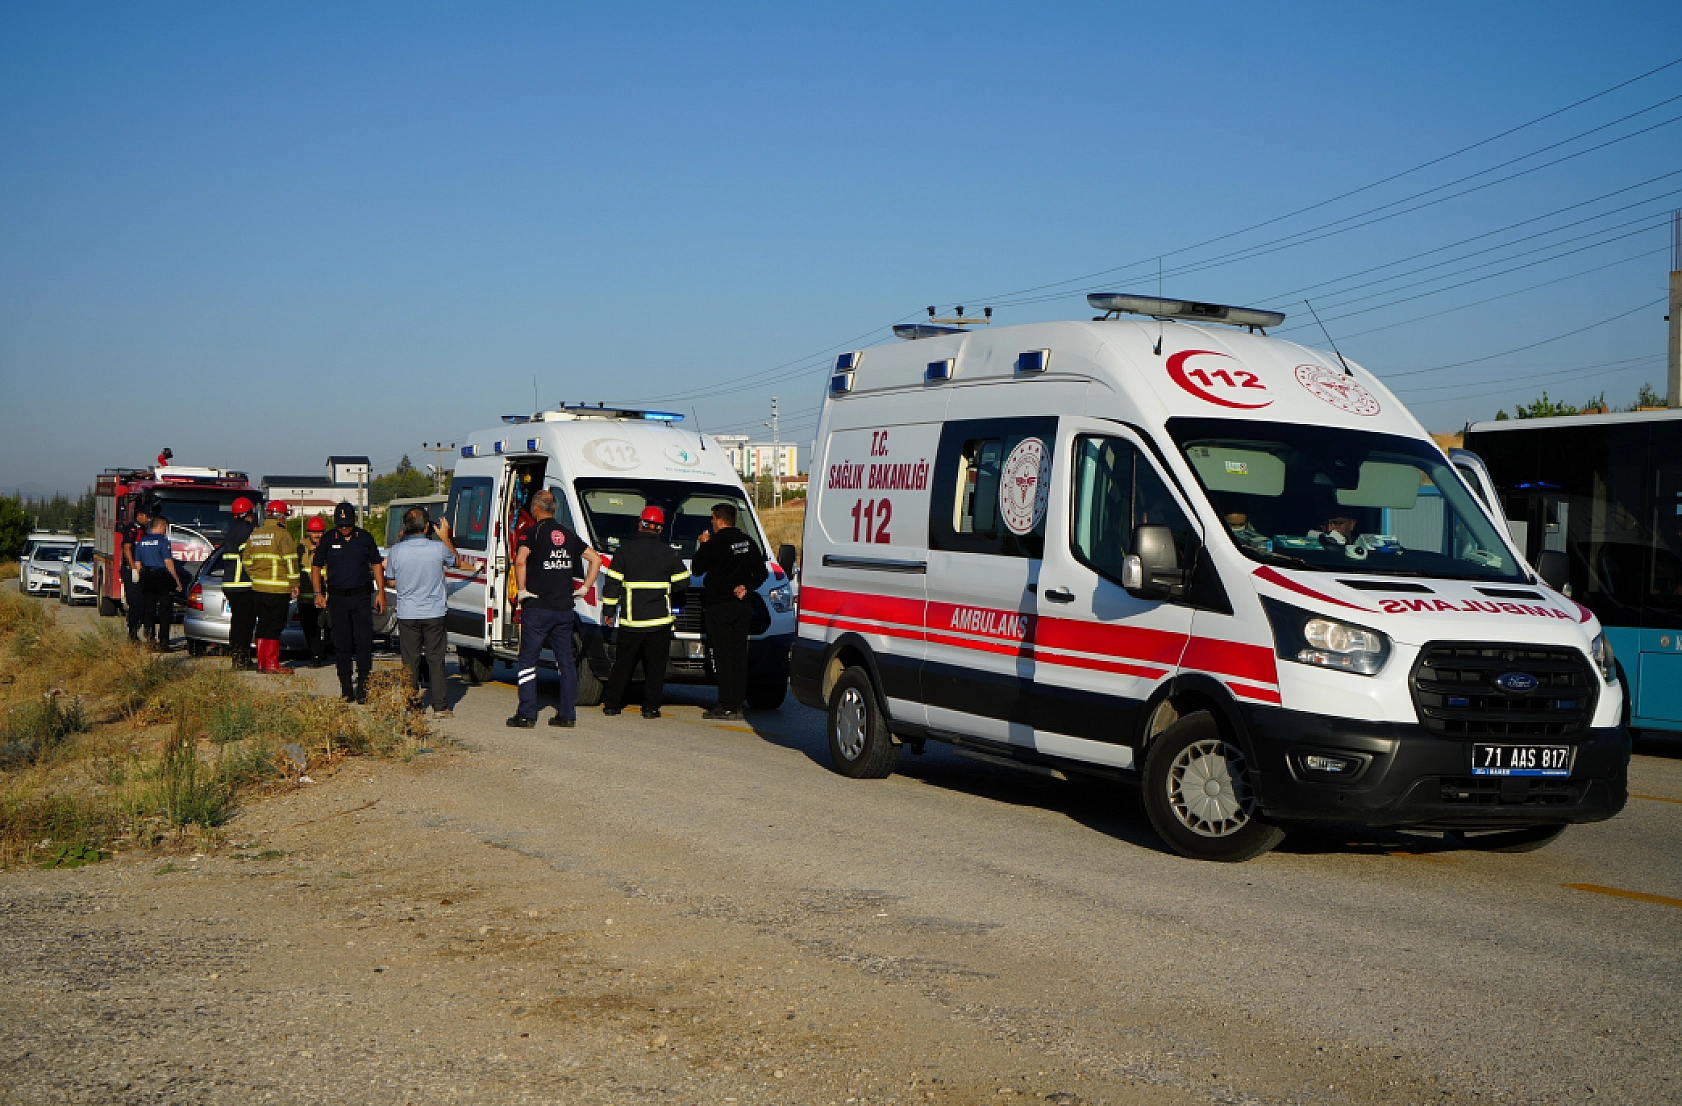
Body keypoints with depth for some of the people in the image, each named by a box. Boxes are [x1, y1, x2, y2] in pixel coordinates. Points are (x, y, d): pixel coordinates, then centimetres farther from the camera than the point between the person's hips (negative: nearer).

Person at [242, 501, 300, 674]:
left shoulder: (254, 535, 13)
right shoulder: (282, 535, -10)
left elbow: (246, 561, 17)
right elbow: (290, 561, -13)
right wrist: (294, 584, -7)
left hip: (257, 588, 7)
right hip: (278, 590, -7)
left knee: (263, 625, 12)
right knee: (275, 627, -2)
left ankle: (261, 662, 14)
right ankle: (272, 663, -3)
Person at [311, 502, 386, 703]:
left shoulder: (365, 538, 4)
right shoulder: (328, 540, 3)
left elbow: (376, 564, 12)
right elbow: (316, 566, 10)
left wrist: (380, 592, 6)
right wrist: (318, 593, 0)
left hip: (361, 596, 0)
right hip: (337, 598, 0)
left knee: (364, 641, -7)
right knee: (341, 643, 3)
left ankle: (363, 686, -2)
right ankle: (346, 688, 10)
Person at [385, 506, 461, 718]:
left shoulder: (396, 551, -8)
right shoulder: (439, 548, -10)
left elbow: (392, 581, 8)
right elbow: (454, 560, 12)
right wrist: (445, 538, 20)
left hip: (407, 615, 0)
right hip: (434, 613, 0)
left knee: (410, 661, 7)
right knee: (436, 660, 6)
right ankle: (440, 707, 7)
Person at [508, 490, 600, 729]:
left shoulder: (534, 532, -7)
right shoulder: (568, 535, 11)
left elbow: (520, 560, -25)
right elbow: (595, 558, 12)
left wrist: (521, 589, -14)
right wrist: (585, 587, 11)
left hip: (537, 608, -5)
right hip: (564, 609, 5)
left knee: (527, 660, 2)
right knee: (566, 661, 10)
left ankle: (526, 714, -1)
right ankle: (567, 714, 10)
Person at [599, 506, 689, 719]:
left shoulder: (625, 550, 1)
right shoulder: (669, 553, 1)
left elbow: (613, 583, 2)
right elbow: (682, 583, 6)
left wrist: (608, 611, 10)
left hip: (631, 621, 1)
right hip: (660, 620, -1)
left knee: (623, 664, 11)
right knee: (655, 665, 5)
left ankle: (611, 704, 14)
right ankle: (650, 707, 2)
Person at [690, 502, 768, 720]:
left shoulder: (715, 543, -11)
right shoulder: (748, 542, 9)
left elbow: (697, 569, -2)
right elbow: (761, 572, 11)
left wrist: (703, 546, 9)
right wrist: (746, 587, 3)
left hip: (719, 606, -6)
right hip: (742, 606, 6)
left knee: (723, 656, -4)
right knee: (739, 654, 9)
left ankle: (727, 706, -6)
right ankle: (737, 704, 10)